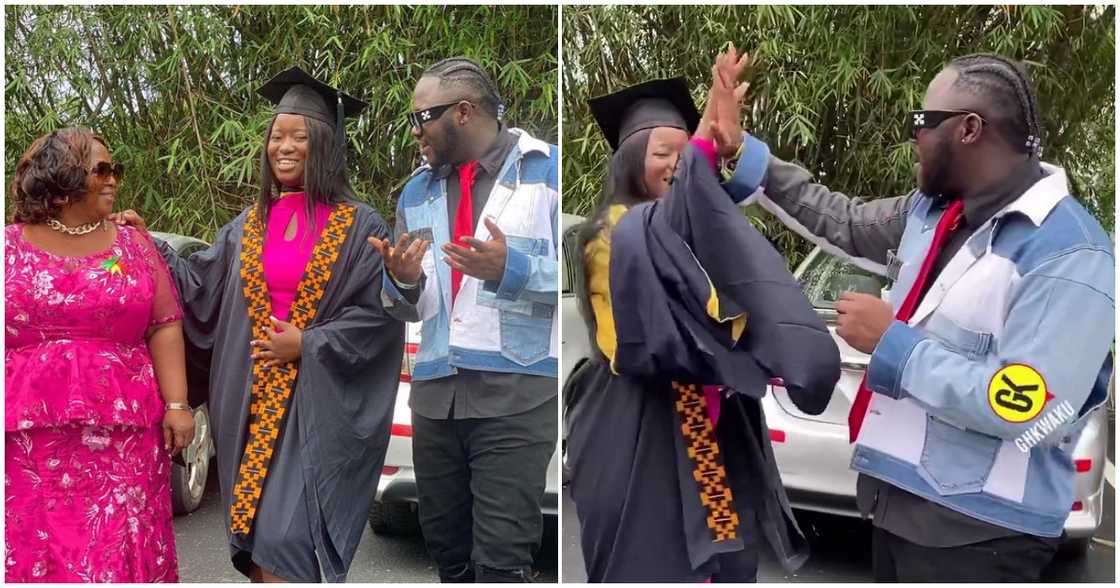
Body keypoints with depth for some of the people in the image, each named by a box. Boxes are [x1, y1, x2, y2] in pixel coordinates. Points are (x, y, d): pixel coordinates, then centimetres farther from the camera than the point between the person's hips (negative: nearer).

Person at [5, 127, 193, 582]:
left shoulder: (133, 245, 8)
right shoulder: (10, 248, 6)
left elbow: (165, 327, 3)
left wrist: (176, 404, -6)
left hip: (123, 435, 0)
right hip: (30, 438, 0)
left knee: (118, 551, 2)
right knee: (32, 550, 6)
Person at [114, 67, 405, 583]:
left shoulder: (359, 227, -5)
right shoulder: (248, 225, 11)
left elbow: (379, 314, -9)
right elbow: (201, 288, 13)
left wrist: (307, 345, -13)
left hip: (317, 403, -5)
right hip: (253, 401, 5)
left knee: (284, 535, -9)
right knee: (255, 530, 12)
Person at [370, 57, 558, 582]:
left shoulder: (547, 169, -2)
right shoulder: (416, 192, 15)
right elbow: (407, 310, 18)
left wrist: (512, 269, -21)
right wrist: (404, 280, -3)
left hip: (516, 395, -6)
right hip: (435, 395, 6)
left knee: (500, 562, -6)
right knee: (447, 553, 15)